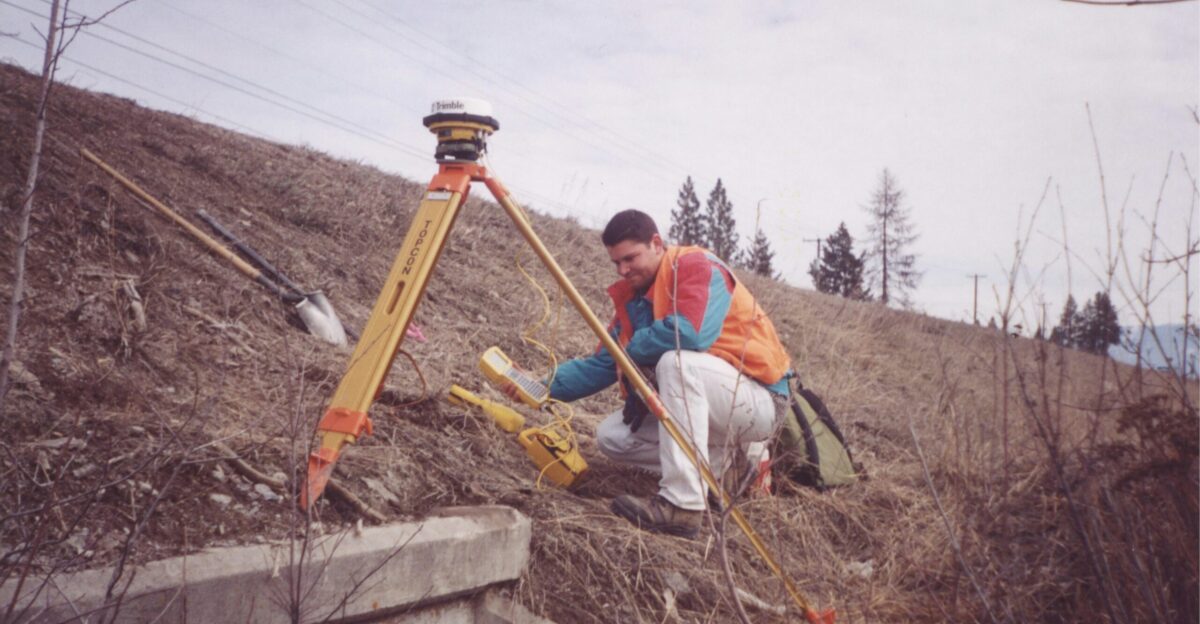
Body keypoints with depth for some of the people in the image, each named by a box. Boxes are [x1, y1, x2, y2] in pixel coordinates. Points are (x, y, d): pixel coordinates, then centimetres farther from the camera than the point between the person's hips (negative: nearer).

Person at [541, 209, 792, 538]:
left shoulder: (697, 266, -14)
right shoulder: (632, 295, 9)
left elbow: (692, 334, -32)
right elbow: (604, 364, 8)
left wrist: (631, 349, -15)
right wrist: (548, 385, -7)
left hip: (760, 401, -8)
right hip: (700, 401, 8)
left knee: (676, 361, -35)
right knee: (611, 436, -4)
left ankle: (683, 505, -34)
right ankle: (723, 461, 4)